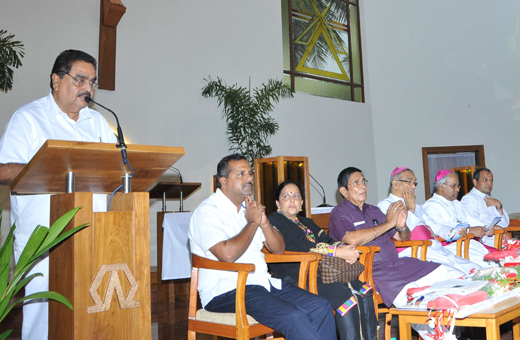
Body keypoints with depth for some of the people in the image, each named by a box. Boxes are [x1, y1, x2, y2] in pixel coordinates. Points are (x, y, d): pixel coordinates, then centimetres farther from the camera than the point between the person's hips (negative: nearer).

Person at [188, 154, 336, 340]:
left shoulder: (249, 208, 18)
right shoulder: (207, 211, -7)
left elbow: (279, 249, 16)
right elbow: (227, 254, -23)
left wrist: (264, 222, -4)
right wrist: (253, 222, -9)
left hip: (262, 283, 8)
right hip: (225, 291, -8)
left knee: (322, 308, -9)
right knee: (292, 317, -29)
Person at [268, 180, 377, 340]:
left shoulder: (307, 223, 29)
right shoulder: (274, 221, 2)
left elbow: (325, 240, 14)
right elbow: (296, 247, -12)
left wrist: (343, 247, -11)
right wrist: (337, 252, -16)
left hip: (319, 272, 7)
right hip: (294, 278, -7)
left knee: (364, 291, -14)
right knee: (344, 296, -27)